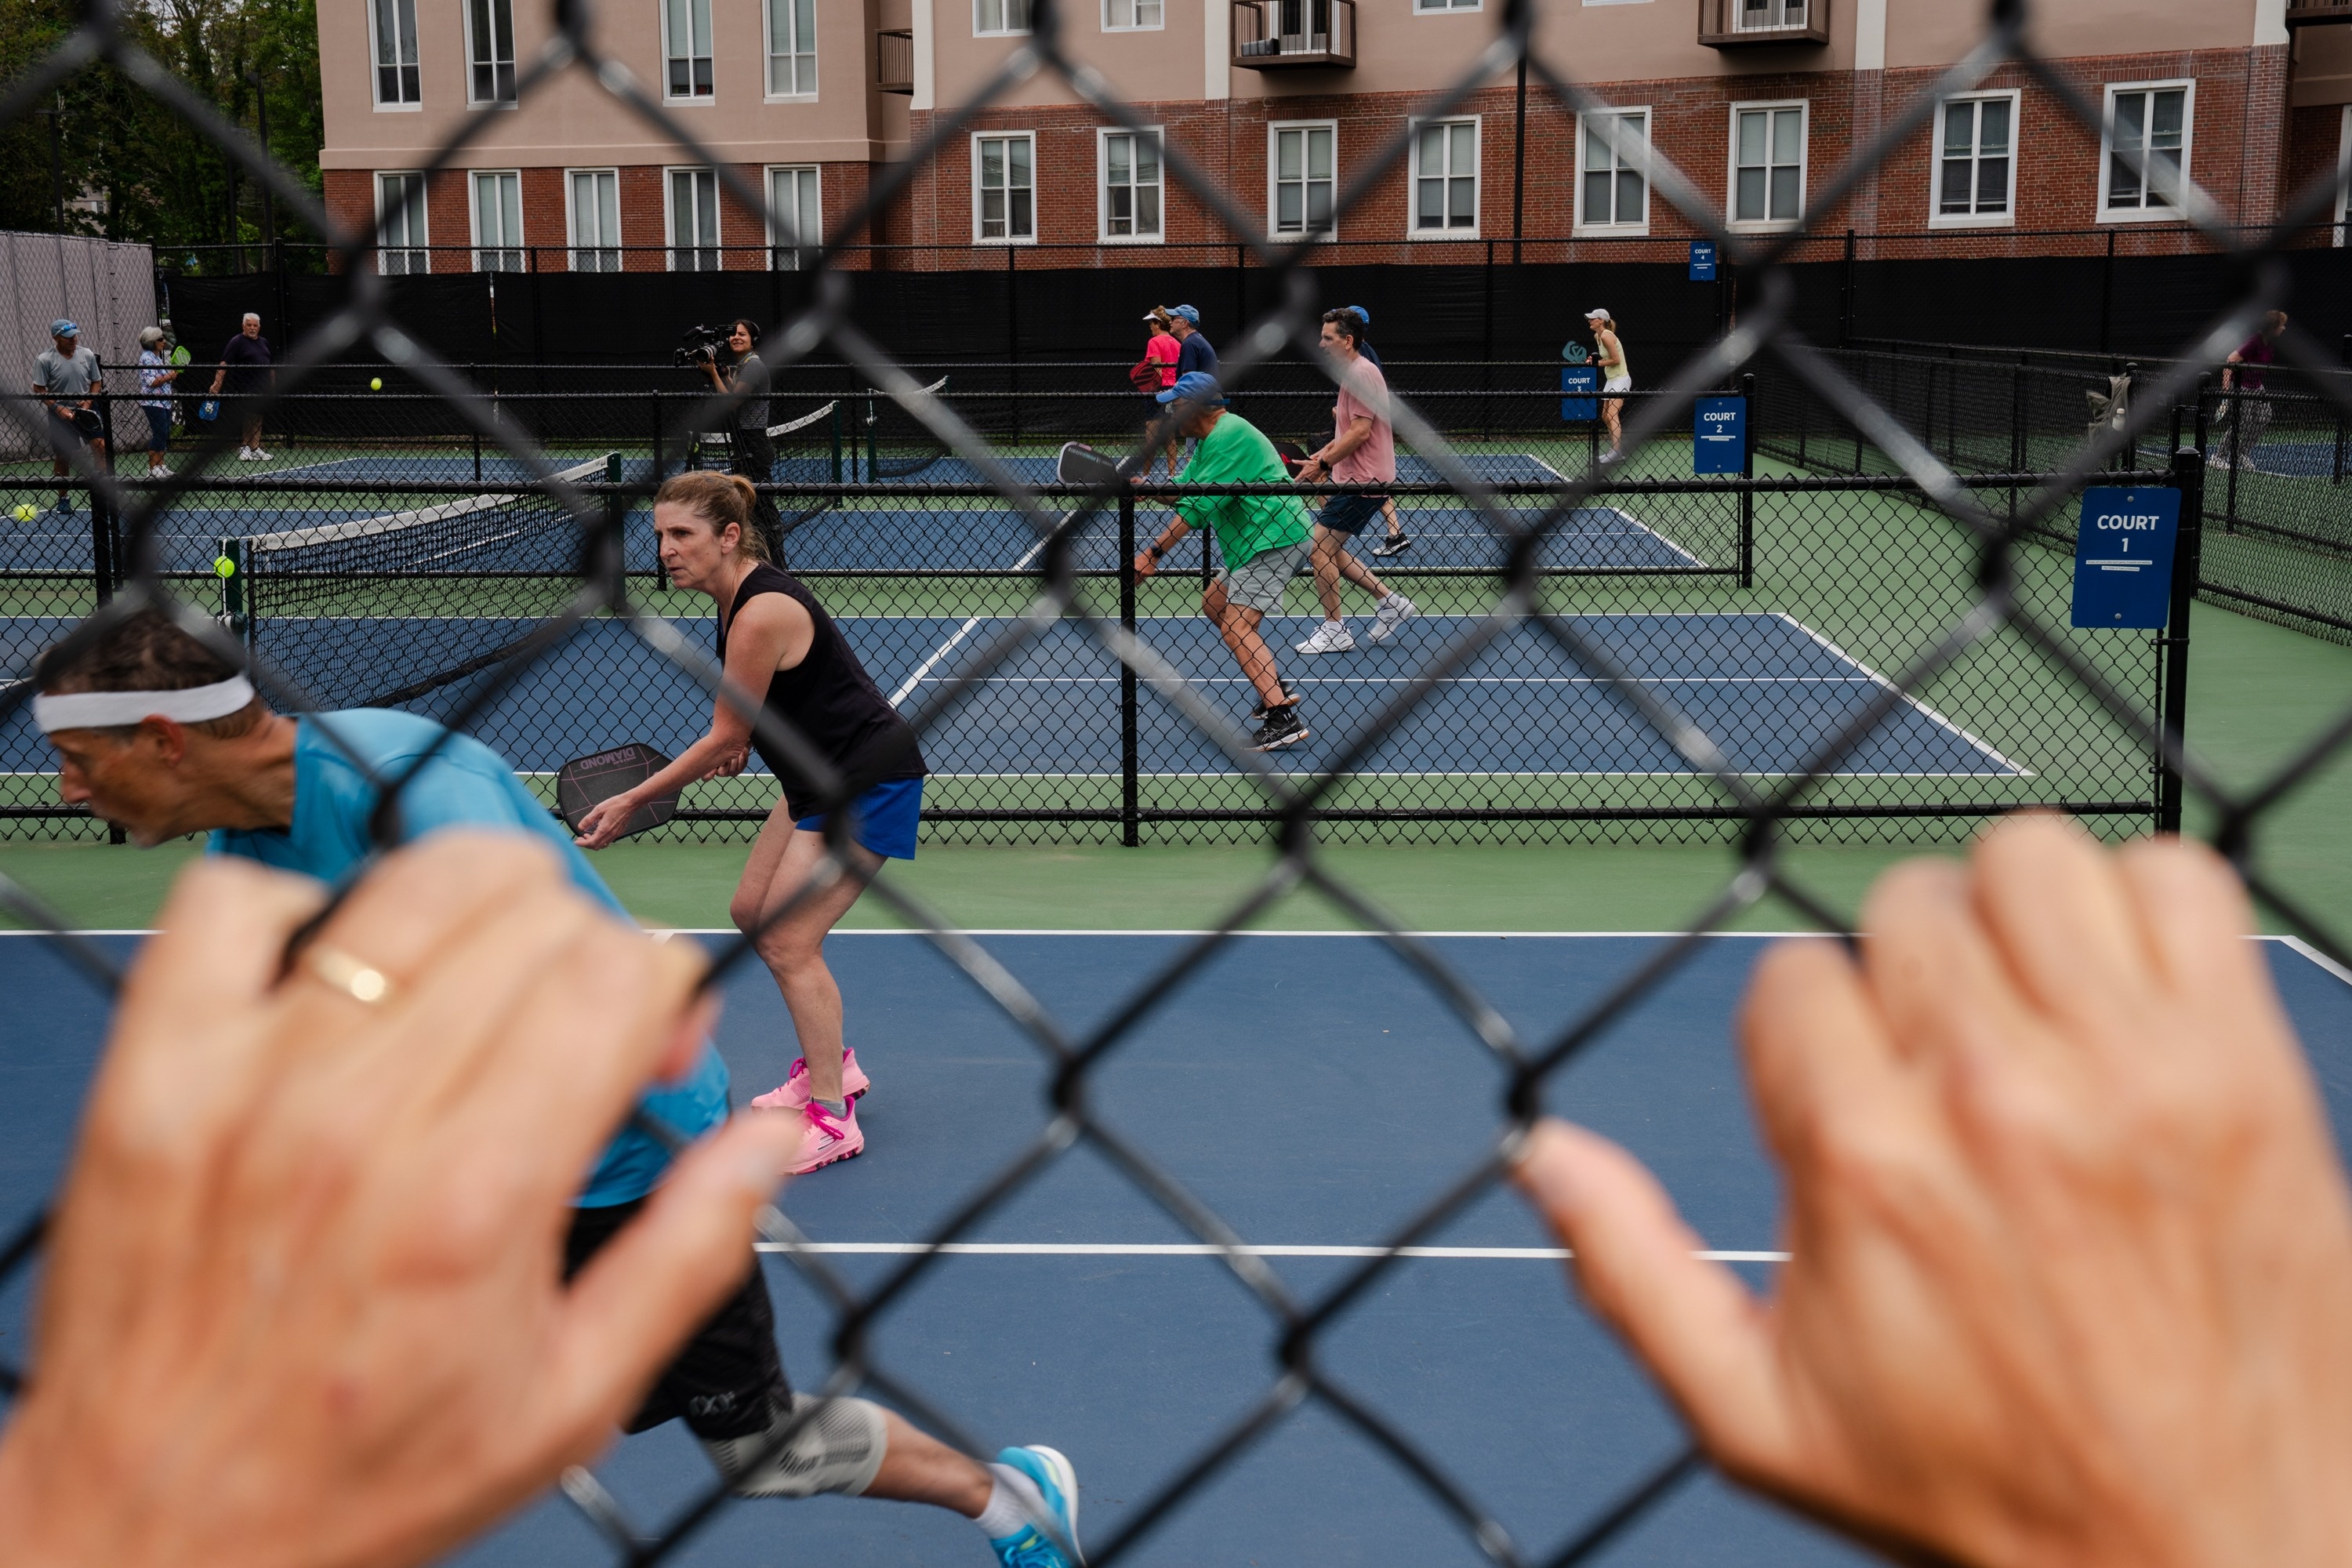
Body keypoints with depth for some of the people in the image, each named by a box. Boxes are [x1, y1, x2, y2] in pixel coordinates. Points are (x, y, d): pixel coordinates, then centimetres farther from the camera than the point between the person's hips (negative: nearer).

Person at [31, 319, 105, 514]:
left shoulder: (87, 355, 0)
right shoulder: (45, 360, -9)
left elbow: (96, 382, 9)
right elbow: (39, 390, -7)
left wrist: (88, 401, -7)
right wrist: (59, 409, -17)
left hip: (86, 412, 2)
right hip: (60, 415, -2)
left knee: (101, 446, -15)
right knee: (63, 457, 6)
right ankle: (63, 498, 21)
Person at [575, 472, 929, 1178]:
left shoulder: (761, 616, -26)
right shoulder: (739, 595, 3)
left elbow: (724, 738, -19)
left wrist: (632, 800, -12)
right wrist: (748, 737, 10)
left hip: (868, 781, -10)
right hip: (822, 776, 10)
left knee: (789, 940, -9)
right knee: (753, 914, 15)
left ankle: (831, 1120, 1)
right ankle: (830, 1066, 28)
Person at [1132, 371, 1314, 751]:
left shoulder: (1229, 436, -16)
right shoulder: (1209, 439, 18)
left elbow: (1199, 506, -21)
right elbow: (1184, 490, 14)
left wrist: (1153, 553, -20)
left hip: (1274, 539, -11)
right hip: (1252, 541, 11)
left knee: (1236, 628, -18)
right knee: (1214, 605, 22)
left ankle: (1283, 719, -26)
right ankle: (1274, 688, 25)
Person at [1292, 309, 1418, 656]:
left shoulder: (1360, 374, -16)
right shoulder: (1353, 373, 16)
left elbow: (1360, 433, -23)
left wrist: (1322, 465, -17)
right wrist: (1320, 455, 11)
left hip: (1363, 481, -11)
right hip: (1354, 479, 11)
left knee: (1320, 546, -8)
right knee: (1330, 549, 14)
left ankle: (1334, 631, 0)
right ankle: (1390, 601, 18)